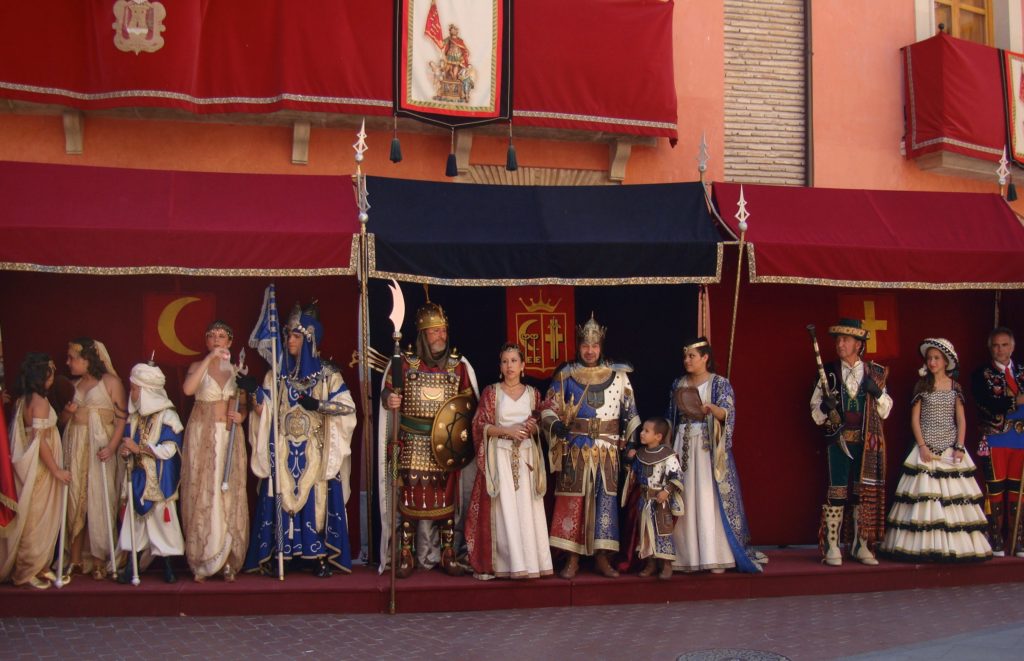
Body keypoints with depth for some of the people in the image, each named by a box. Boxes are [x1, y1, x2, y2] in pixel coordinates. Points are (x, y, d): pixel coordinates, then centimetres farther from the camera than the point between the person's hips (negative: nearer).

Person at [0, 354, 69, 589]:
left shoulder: (23, 400, 8)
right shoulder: (40, 402, -19)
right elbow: (40, 440, -21)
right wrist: (57, 470, -17)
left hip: (29, 468, 9)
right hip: (39, 470, -9)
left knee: (35, 519, 16)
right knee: (36, 520, 1)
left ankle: (37, 567, 24)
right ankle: (28, 571, 10)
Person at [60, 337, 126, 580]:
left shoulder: (110, 381, -2)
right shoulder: (74, 385, 16)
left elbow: (122, 417, -8)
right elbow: (63, 420, 21)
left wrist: (112, 447, -20)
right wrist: (67, 412, -2)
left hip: (99, 446, -5)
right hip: (74, 445, 5)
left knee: (98, 500, -4)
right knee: (75, 499, 1)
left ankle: (99, 559, 0)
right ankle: (76, 559, 5)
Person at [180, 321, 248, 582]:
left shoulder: (236, 369, 10)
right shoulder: (198, 366, 4)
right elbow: (187, 389, -18)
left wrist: (240, 415, -8)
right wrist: (209, 359, -20)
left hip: (229, 435, 2)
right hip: (202, 435, -2)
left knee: (229, 495, -2)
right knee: (202, 494, -5)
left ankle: (228, 561, 2)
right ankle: (201, 563, 0)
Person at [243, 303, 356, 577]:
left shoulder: (327, 374, 3)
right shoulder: (277, 374, 11)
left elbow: (348, 407, -2)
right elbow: (263, 411, 10)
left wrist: (318, 405, -13)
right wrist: (253, 392, -7)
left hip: (314, 452, -2)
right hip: (283, 452, 2)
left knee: (317, 499, -5)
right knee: (282, 498, -3)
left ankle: (320, 557, -1)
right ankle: (279, 555, 0)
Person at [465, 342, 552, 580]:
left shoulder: (533, 393, 11)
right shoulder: (491, 392, 2)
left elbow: (541, 427, 16)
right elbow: (479, 425, -2)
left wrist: (533, 428, -7)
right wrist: (507, 431, -14)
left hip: (526, 457, 3)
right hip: (500, 456, -2)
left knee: (527, 509, -2)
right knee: (504, 509, -7)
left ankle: (529, 562, 3)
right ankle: (507, 563, -4)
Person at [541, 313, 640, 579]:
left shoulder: (618, 374, 5)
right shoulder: (565, 375, 2)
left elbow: (630, 410, 8)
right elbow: (548, 407, 2)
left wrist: (631, 441, 1)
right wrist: (556, 424, -18)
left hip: (607, 450, 1)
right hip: (575, 449, -1)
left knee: (606, 499, 2)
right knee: (572, 500, -2)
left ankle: (602, 558, 9)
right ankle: (572, 559, 4)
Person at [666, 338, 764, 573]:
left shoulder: (720, 384, 0)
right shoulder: (678, 385, 14)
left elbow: (727, 413, -15)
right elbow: (671, 418, 18)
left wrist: (710, 408, -36)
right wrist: (668, 447, 12)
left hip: (708, 449, -4)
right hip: (683, 448, 4)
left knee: (711, 501, -9)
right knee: (684, 502, 1)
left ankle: (716, 557, -7)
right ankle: (686, 555, 6)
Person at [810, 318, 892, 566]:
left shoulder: (875, 373, 7)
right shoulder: (829, 373, 3)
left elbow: (886, 410, 10)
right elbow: (815, 412, 4)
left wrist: (878, 393, -8)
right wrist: (825, 407, -18)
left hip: (867, 441, 2)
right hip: (839, 440, -2)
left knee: (865, 491, 6)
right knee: (837, 492, -4)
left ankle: (861, 546, 17)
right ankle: (831, 548, 1)